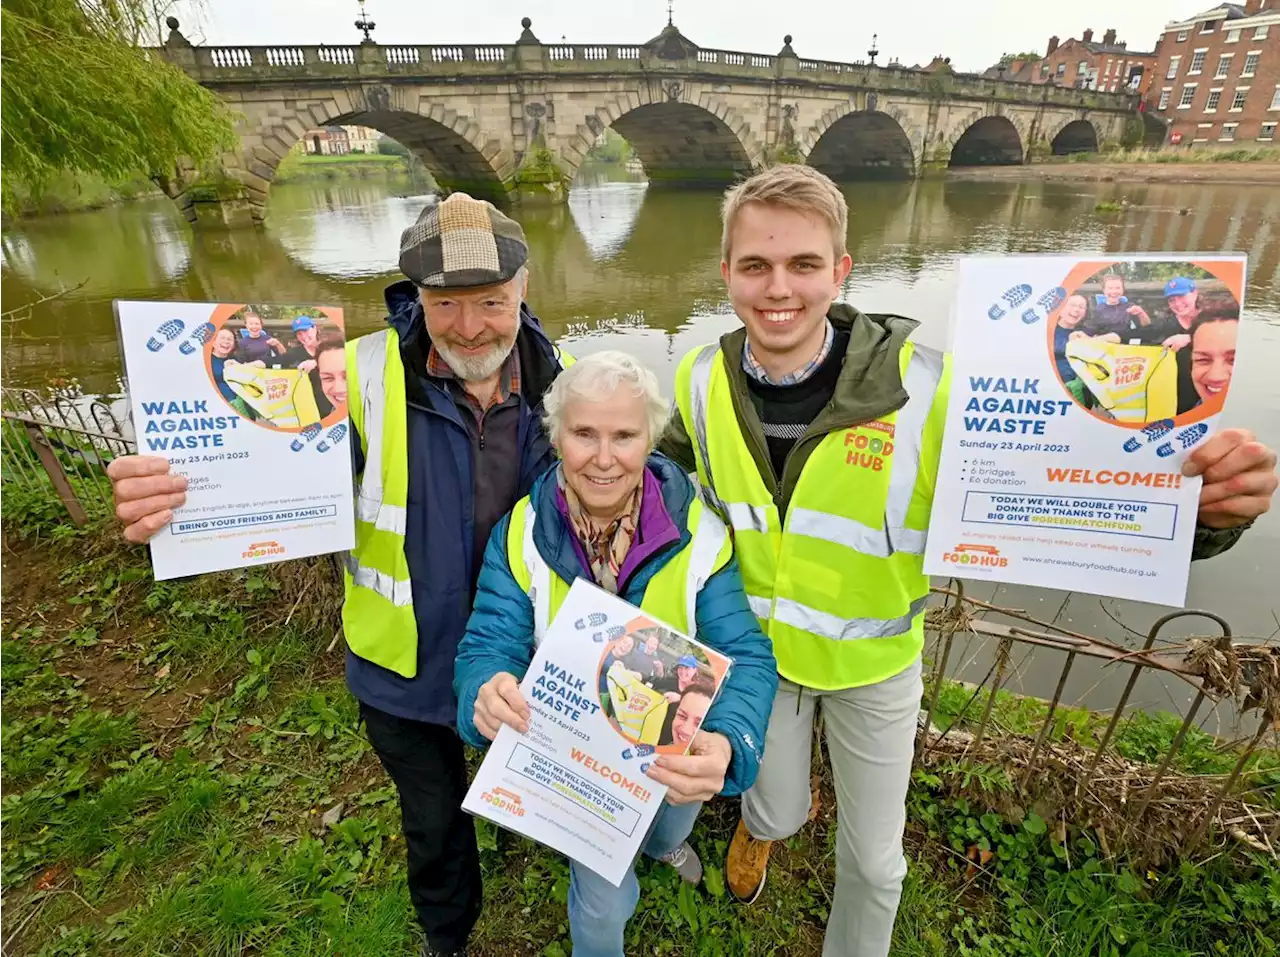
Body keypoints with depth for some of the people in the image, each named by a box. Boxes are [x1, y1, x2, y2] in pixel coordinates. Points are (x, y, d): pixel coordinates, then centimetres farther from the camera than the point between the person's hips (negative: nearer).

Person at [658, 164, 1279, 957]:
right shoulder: (704, 384, -18)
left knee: (873, 856, 19)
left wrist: (1200, 508, -43)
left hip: (874, 657, -2)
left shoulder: (922, 389, -30)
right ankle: (768, 817, 64)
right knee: (776, 813, 25)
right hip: (755, 648, 2)